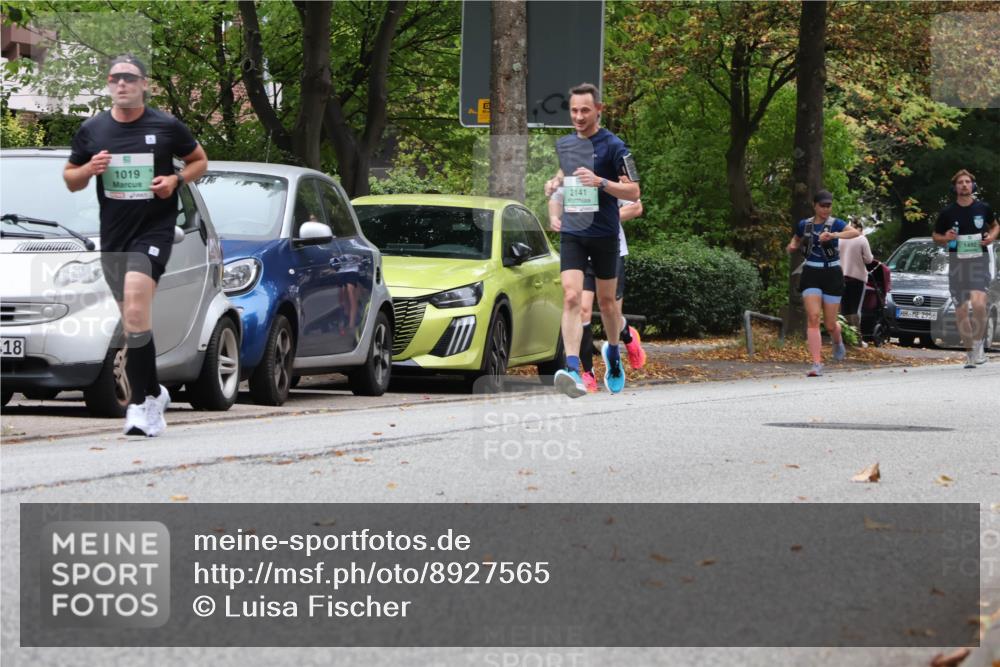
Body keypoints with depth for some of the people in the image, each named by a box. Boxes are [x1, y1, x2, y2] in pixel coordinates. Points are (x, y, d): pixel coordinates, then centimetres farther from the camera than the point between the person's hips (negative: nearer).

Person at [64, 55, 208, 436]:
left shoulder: (166, 127, -2)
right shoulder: (92, 130, 5)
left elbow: (199, 161, 12)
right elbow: (70, 180, 13)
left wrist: (176, 179, -8)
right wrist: (88, 169, -9)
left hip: (154, 229, -4)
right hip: (113, 234, 4)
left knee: (136, 311, -21)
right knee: (132, 321, 12)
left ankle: (141, 403, -19)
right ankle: (153, 393, 29)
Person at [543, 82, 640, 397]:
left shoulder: (613, 146, -8)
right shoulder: (563, 144, 8)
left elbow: (633, 191, -10)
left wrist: (601, 182, -26)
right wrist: (555, 182, 6)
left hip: (604, 235, -3)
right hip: (572, 233, 3)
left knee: (606, 301, 12)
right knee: (571, 297, -15)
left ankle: (613, 352, 41)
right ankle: (573, 370, -27)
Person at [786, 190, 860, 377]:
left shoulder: (835, 224, -5)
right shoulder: (804, 225, 5)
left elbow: (856, 232, -25)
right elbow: (796, 240, 26)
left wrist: (834, 235, -40)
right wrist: (793, 246, 2)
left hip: (832, 275, -1)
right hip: (811, 275, 1)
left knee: (830, 324, 5)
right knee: (813, 318, -16)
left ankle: (838, 341, 43)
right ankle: (817, 364, -18)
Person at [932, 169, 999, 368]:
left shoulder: (983, 208, 3)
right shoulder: (948, 213, 2)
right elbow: (936, 236, 13)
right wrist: (946, 238, -9)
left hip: (979, 260, -2)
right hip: (957, 262, 2)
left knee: (978, 302, -23)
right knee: (961, 310, 2)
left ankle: (978, 344, -5)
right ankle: (970, 352, 16)